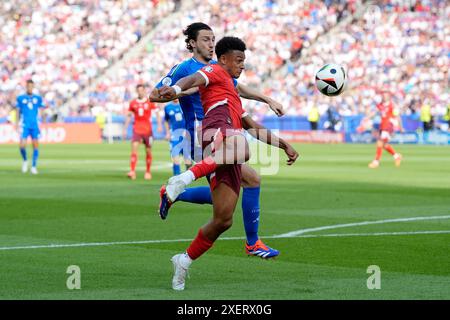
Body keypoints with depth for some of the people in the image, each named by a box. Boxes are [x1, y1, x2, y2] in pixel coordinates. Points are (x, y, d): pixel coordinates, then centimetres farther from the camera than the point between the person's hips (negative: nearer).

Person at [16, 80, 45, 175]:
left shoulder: (38, 98, 9)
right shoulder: (20, 98, 6)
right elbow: (18, 111, 10)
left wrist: (43, 117, -7)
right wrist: (17, 124, 5)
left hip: (35, 125, 1)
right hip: (24, 125, -1)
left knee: (36, 145, -3)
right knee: (22, 145, -12)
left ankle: (34, 166, 6)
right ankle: (25, 161, 15)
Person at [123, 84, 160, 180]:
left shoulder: (150, 102, 1)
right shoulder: (133, 103, 7)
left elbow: (157, 113, 1)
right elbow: (129, 116, 13)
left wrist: (159, 125, -12)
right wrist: (125, 129, 10)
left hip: (147, 130, 0)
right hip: (136, 130, 0)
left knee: (148, 151, 6)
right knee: (134, 148, -17)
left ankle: (148, 172, 21)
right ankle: (132, 171, -23)